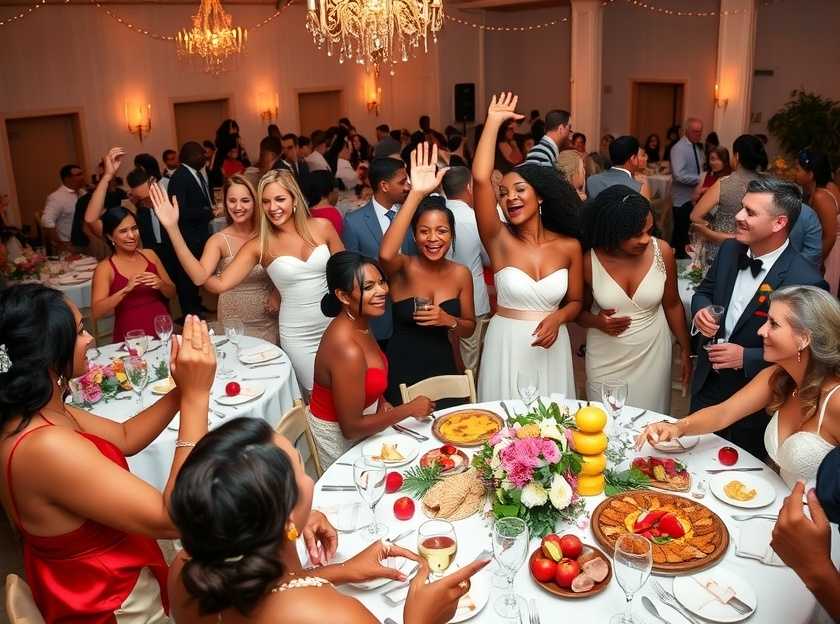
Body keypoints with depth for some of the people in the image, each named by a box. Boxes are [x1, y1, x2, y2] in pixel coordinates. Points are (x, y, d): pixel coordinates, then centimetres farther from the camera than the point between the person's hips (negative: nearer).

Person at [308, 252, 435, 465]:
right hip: (340, 440, -8)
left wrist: (380, 402, -3)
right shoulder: (347, 350, -33)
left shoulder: (360, 324, -6)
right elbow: (351, 428, -27)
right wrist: (410, 409, -20)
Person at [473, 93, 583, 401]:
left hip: (551, 346, 1)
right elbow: (480, 178, -20)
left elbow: (575, 301, 7)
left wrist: (557, 319, -15)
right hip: (506, 344, -1)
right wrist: (493, 122, -15)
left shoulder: (570, 246, -3)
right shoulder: (499, 240, -8)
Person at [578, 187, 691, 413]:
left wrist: (686, 350, 9)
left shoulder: (662, 251, -11)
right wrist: (596, 322, -17)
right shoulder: (589, 261, -14)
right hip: (606, 359, 0)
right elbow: (580, 310, 3)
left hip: (651, 355, 1)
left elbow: (672, 304, 3)